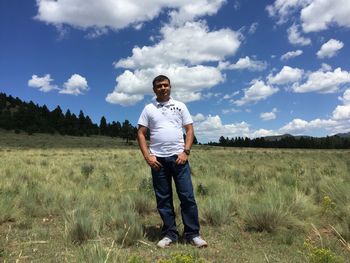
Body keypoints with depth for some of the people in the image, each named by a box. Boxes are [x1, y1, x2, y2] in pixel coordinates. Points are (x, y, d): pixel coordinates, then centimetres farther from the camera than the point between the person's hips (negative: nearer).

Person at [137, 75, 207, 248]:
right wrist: (147, 156, -6)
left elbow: (189, 130, 5)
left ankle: (193, 234, 12)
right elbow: (141, 134, 4)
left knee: (187, 196, -1)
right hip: (158, 159, 1)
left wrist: (185, 152, -7)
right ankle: (170, 234, 20)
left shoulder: (180, 106, 8)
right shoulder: (148, 109, 8)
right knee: (163, 198, 7)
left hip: (178, 157, 0)